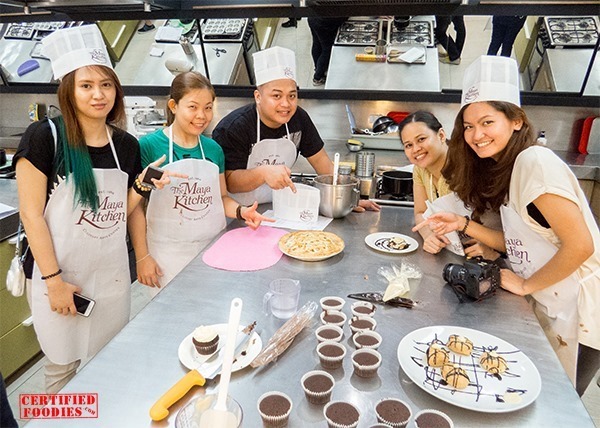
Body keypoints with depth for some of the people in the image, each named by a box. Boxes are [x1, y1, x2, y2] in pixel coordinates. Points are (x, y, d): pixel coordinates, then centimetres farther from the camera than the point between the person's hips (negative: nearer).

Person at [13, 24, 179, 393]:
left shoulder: (126, 145, 2)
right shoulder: (44, 137, -11)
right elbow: (31, 214, -11)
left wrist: (143, 185, -8)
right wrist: (53, 280, -12)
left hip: (112, 272, 4)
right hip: (59, 274, -4)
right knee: (63, 365, 11)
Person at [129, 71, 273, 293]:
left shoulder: (213, 149, 5)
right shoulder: (149, 146, -9)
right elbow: (135, 205, -6)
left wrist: (241, 211, -7)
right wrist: (142, 256, -8)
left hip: (214, 250, 4)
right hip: (168, 256, -4)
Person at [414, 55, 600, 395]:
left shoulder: (535, 161, -21)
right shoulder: (502, 171, 6)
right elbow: (518, 244, 6)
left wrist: (526, 285, -13)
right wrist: (463, 225, 0)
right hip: (547, 307, 7)